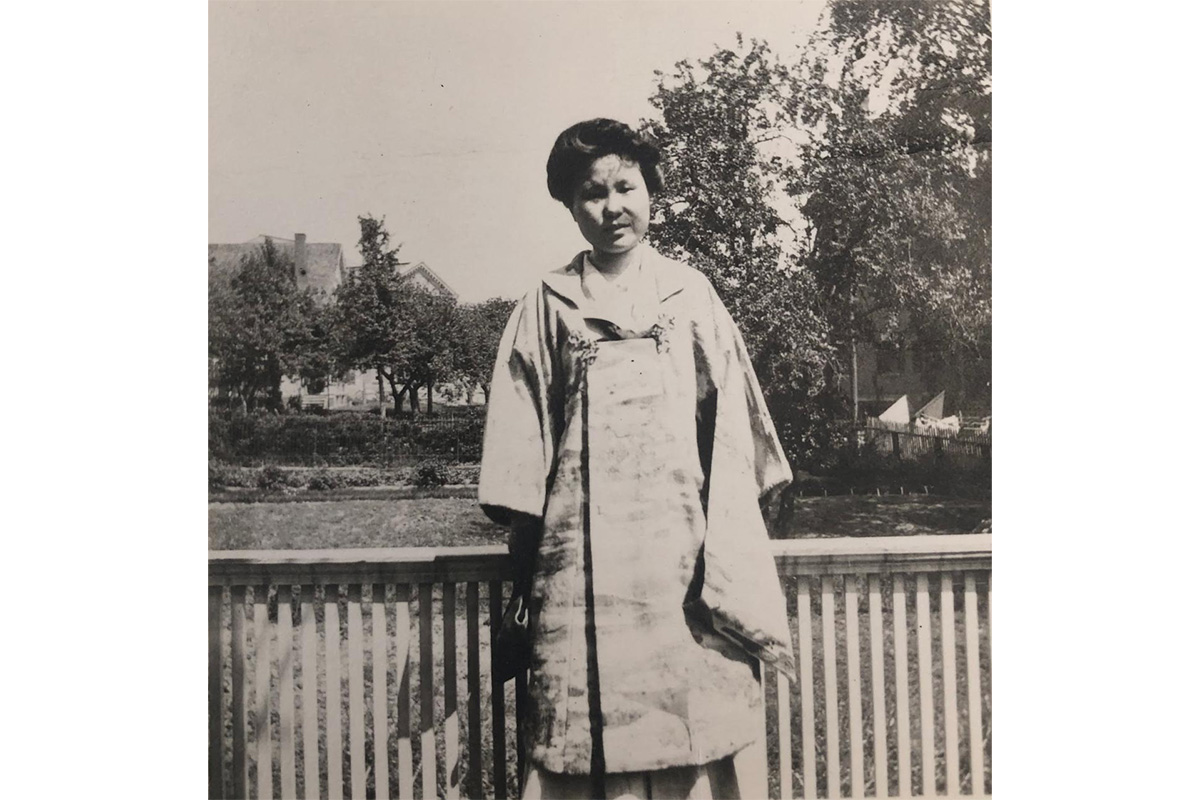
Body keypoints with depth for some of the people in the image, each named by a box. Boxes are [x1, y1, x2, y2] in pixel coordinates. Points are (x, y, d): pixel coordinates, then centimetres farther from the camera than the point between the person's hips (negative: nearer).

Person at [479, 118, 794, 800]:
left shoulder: (692, 294, 13)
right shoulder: (549, 306, 11)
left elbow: (733, 415, 11)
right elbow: (521, 431, 9)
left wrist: (730, 545, 5)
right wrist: (526, 539, 2)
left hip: (686, 540, 1)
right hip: (586, 543, 0)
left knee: (707, 710, -4)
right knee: (585, 718, -4)